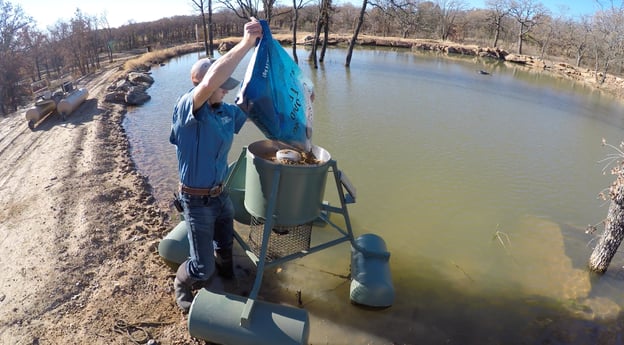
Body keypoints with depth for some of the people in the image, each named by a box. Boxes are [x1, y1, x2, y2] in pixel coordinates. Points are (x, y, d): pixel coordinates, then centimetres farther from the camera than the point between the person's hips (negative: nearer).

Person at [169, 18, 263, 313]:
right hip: (197, 200, -7)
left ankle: (226, 274, 60)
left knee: (226, 245, 29)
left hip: (221, 194, 7)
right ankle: (181, 284, 36)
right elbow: (209, 81, -44)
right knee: (203, 268, 2)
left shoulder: (228, 112, -3)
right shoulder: (187, 107, -23)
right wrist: (246, 43, -44)